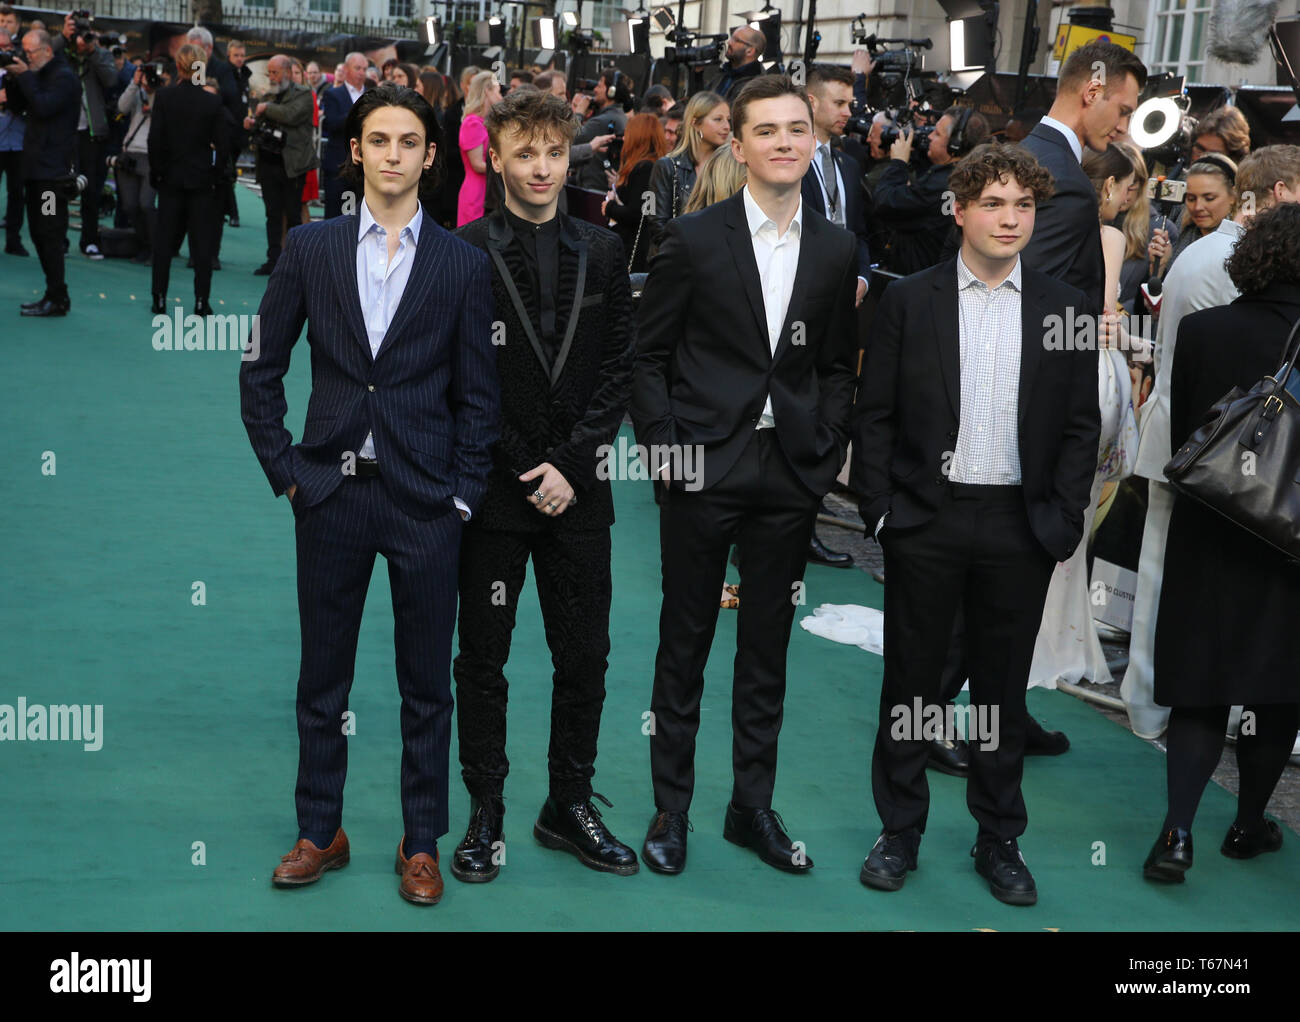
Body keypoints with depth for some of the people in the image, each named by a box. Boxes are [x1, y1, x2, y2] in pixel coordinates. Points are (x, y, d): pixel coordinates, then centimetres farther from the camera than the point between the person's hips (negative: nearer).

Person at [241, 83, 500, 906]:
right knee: (322, 679, 11)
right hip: (331, 493, 1)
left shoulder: (464, 264, 2)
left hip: (424, 499, -1)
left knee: (428, 684, 7)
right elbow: (262, 370, 8)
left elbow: (478, 394, 2)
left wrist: (462, 496, -4)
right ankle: (321, 832, 26)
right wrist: (284, 468, 1)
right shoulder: (311, 249, 4)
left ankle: (422, 844, 21)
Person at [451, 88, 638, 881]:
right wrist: (522, 470, -10)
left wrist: (571, 463, -7)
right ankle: (486, 814, 18)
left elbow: (620, 369, 4)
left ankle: (571, 806, 23)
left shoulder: (602, 252, 7)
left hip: (579, 489, 3)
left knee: (586, 657, 8)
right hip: (493, 489, -3)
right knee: (483, 659, 6)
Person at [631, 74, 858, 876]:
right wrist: (662, 447, -7)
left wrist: (827, 455, 1)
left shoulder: (836, 251, 7)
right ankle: (672, 808, 19)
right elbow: (650, 353, 0)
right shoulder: (694, 238, -3)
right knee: (685, 644, 6)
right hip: (704, 469, -3)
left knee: (768, 647, 11)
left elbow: (837, 366, 11)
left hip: (790, 475, 3)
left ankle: (753, 806, 24)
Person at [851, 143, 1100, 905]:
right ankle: (900, 831, 20)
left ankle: (1000, 840, 22)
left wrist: (1063, 520, -2)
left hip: (1021, 524, 1)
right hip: (926, 520, -1)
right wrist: (879, 511, -4)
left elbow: (1081, 425, 5)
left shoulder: (1063, 308, 3)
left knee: (1004, 687, 10)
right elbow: (876, 415, 1)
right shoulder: (909, 301, 0)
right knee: (912, 679, 7)